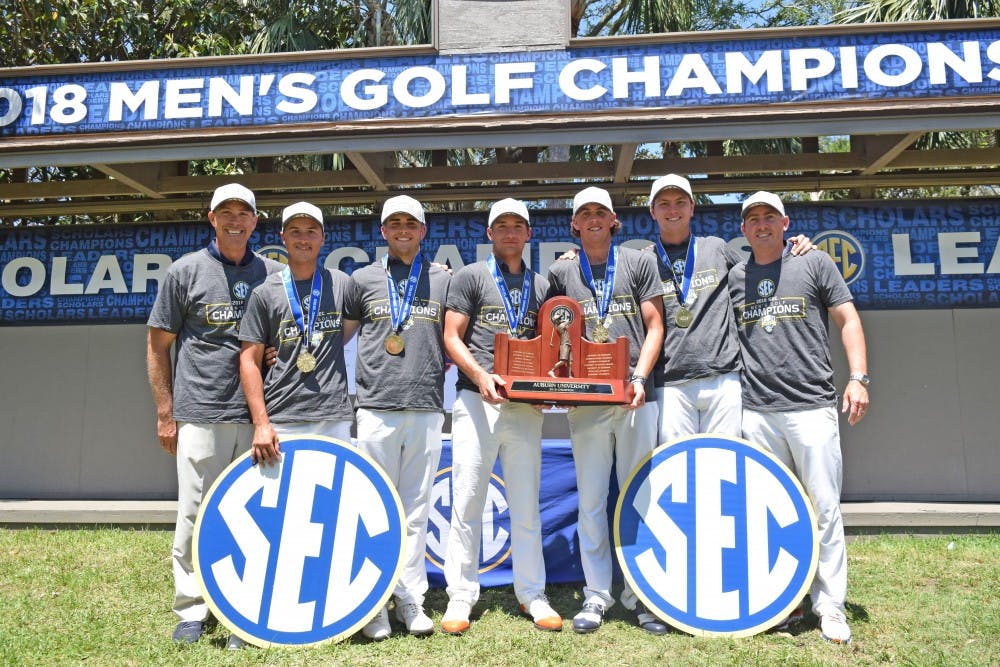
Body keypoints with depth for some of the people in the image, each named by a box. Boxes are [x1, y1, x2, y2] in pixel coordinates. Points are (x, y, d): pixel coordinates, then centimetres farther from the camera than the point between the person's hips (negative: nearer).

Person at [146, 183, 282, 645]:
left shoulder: (273, 273, 9)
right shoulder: (186, 271, 3)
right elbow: (157, 344, 4)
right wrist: (165, 413, 0)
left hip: (257, 416, 2)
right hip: (200, 415, -2)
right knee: (195, 515, 4)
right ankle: (191, 610, 19)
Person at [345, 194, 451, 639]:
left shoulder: (443, 280, 11)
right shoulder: (363, 279, 10)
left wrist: (437, 372, 5)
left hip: (426, 408, 1)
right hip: (376, 407, -1)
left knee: (416, 509, 7)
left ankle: (411, 600, 17)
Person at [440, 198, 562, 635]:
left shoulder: (541, 286, 16)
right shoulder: (471, 277, 6)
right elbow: (452, 337, 0)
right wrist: (481, 376, -17)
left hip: (525, 406, 3)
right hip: (476, 402, -3)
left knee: (526, 505, 8)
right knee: (467, 501, 1)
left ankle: (532, 594, 20)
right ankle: (460, 596, 12)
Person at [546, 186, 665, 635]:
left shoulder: (640, 263, 8)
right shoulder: (561, 272, 12)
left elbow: (654, 326, 3)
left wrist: (639, 377, -10)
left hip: (635, 396, -1)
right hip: (585, 400, 1)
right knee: (591, 500, 5)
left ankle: (641, 593, 16)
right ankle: (597, 594, 16)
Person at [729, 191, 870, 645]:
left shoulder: (815, 263, 7)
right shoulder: (733, 278, 13)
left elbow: (848, 320, 5)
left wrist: (858, 377, -6)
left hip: (813, 407, -2)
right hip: (757, 412, 2)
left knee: (823, 507, 1)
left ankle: (830, 605, 14)